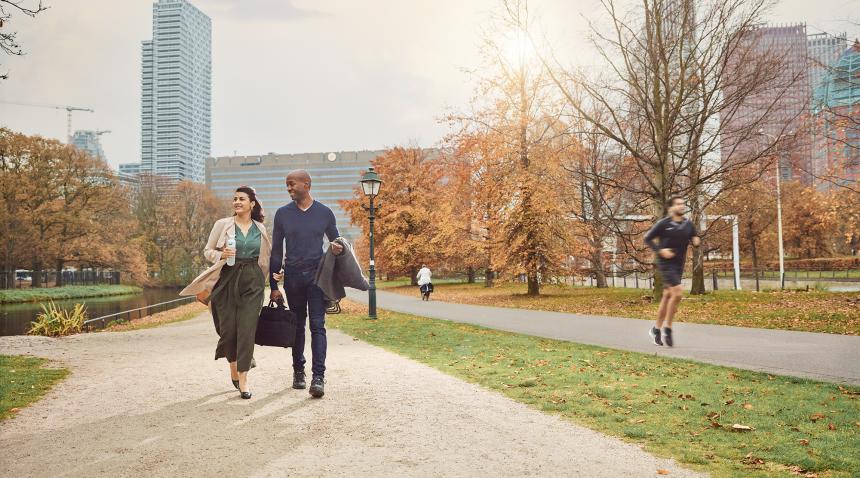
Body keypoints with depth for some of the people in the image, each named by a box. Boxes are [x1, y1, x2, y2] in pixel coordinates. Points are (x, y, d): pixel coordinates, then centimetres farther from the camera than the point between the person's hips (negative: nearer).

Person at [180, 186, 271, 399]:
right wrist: (222, 254, -13)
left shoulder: (260, 229, 8)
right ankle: (234, 367, 30)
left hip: (252, 282, 1)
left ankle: (243, 380, -3)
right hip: (227, 280, -1)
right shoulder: (222, 224, 2)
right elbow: (207, 251, 6)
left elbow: (267, 256, 20)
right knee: (228, 329, 2)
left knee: (247, 330, -7)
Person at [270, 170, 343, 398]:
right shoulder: (282, 214, 5)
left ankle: (318, 377, -11)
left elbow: (335, 241, 16)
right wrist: (274, 285, 5)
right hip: (292, 276, 2)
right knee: (297, 325, 10)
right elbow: (276, 250, 8)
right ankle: (298, 371, 23)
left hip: (317, 275, -2)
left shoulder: (324, 213, 3)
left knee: (317, 325, -9)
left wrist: (338, 248, -11)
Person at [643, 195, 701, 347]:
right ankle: (668, 329, -5)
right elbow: (647, 238, -3)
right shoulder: (663, 223, -9)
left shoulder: (688, 224, 4)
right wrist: (660, 250, -17)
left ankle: (656, 329, 25)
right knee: (678, 292, -19)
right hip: (665, 263, -6)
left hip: (679, 265, 6)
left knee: (667, 296, 12)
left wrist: (697, 241, -10)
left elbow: (695, 239, 13)